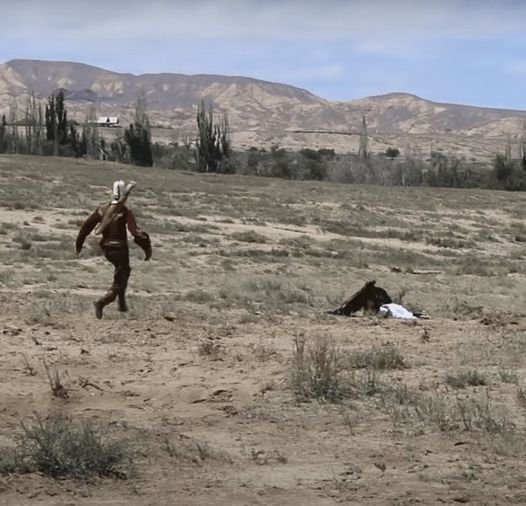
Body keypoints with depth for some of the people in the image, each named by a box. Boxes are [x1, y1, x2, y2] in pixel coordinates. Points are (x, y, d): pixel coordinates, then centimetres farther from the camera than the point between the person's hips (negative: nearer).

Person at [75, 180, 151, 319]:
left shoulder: (102, 208, 2)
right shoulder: (125, 212, -15)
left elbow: (87, 224, 5)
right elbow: (136, 232, -19)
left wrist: (79, 243, 15)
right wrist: (147, 248, -11)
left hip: (106, 248, 7)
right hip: (120, 248, -7)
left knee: (125, 271, 29)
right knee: (119, 282, -1)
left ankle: (122, 303, 31)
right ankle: (101, 302, -24)